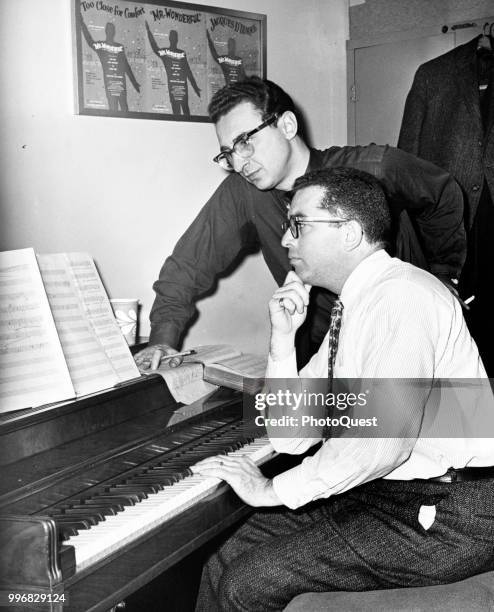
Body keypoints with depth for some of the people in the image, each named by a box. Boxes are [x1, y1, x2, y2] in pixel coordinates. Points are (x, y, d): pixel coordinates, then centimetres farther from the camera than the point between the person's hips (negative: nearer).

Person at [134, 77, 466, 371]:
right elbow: (188, 265, -5)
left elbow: (445, 197, 4)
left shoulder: (376, 170, -15)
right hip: (318, 346, 2)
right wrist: (163, 338, -16)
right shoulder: (240, 194, -11)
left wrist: (442, 278, 11)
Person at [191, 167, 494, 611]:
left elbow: (385, 440, -28)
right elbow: (291, 437, 10)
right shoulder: (348, 311, 11)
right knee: (229, 558, 2)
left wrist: (276, 489, -18)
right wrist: (283, 337, -1)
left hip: (446, 519, -8)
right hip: (384, 492, 8)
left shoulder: (403, 295, -17)